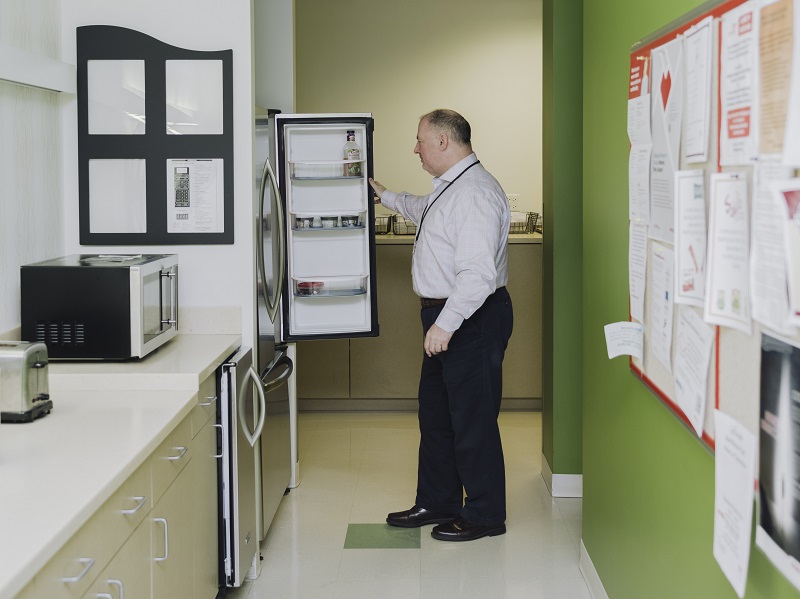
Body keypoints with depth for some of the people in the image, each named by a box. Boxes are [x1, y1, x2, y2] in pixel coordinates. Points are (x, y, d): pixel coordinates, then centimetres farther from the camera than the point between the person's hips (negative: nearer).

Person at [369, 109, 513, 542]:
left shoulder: (475, 193, -21)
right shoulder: (448, 189, 12)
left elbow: (477, 272, -29)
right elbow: (426, 211, 39)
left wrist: (446, 324, -30)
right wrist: (386, 197, 47)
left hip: (472, 320, -11)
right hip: (445, 318, 11)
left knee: (472, 420, 0)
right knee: (435, 413, 18)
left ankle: (484, 515, 15)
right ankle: (437, 503, 32)